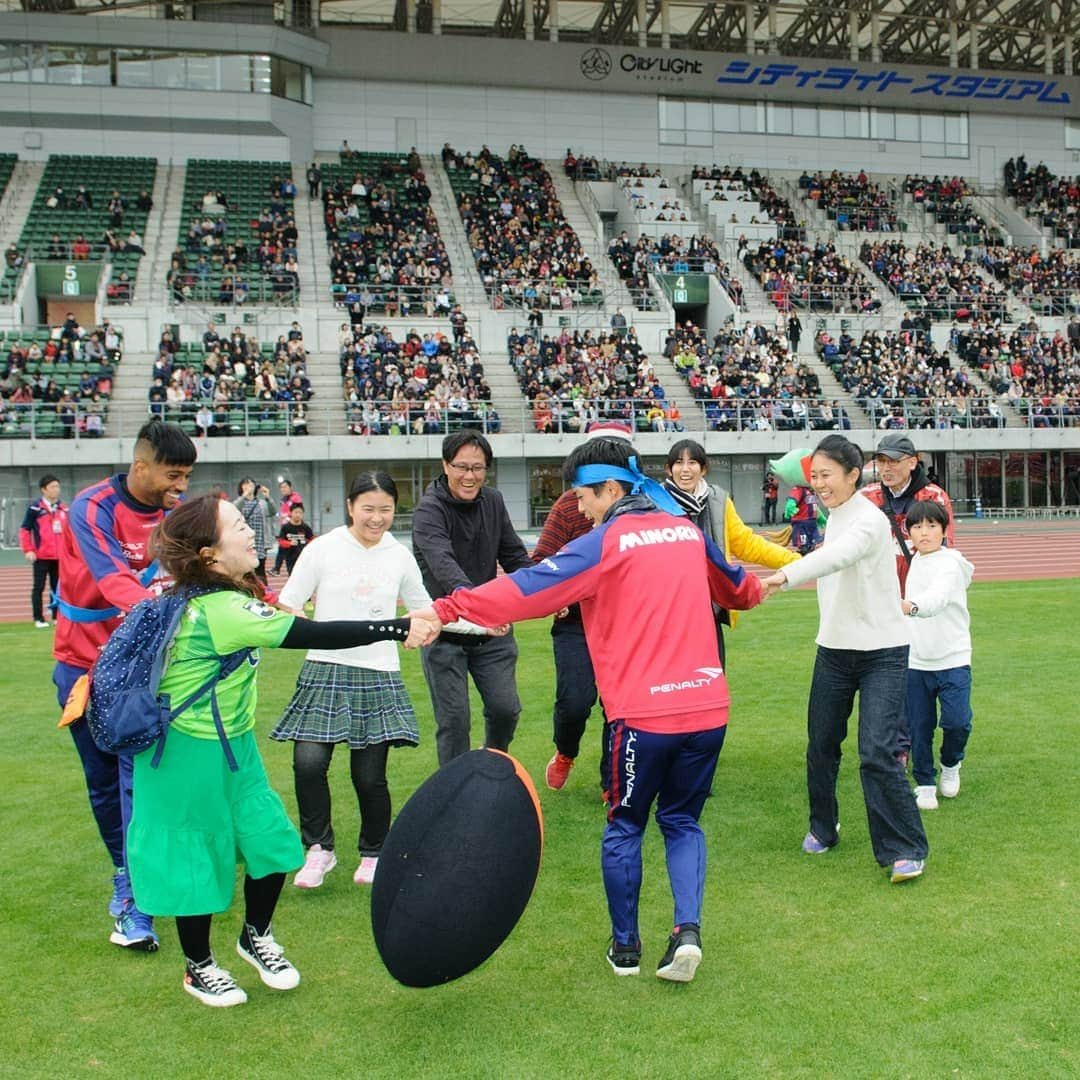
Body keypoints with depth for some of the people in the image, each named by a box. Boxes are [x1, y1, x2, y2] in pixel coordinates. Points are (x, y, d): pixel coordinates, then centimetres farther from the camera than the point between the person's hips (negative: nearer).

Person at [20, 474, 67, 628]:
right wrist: (28, 550, -10)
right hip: (41, 556, -5)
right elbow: (25, 530, -4)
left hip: (59, 556, 5)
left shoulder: (63, 508, 9)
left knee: (57, 586, 10)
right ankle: (39, 619, 6)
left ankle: (57, 617, 18)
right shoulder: (35, 508, -5)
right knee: (38, 587, 2)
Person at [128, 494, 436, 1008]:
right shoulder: (223, 610, -28)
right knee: (196, 858, 8)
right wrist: (398, 629, -30)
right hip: (189, 757, -8)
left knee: (270, 841, 9)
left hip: (231, 748, 9)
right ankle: (199, 968, 27)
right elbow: (316, 636, -32)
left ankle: (256, 937, 31)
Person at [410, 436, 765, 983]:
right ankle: (687, 929, 1)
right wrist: (756, 587, 55)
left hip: (645, 713, -5)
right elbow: (737, 588, 31)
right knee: (682, 821, 19)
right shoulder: (687, 531, 13)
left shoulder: (606, 543, -6)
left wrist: (445, 610, -18)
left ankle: (625, 947, 23)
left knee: (625, 826, 14)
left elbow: (528, 585, -17)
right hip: (708, 707, 5)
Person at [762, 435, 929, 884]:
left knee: (877, 753, -14)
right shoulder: (834, 517, 7)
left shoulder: (869, 520, -20)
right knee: (820, 746, 13)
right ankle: (822, 828, 33)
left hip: (881, 654, -8)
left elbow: (835, 557, -40)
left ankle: (905, 849, -1)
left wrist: (781, 577, -54)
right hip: (834, 649, 8)